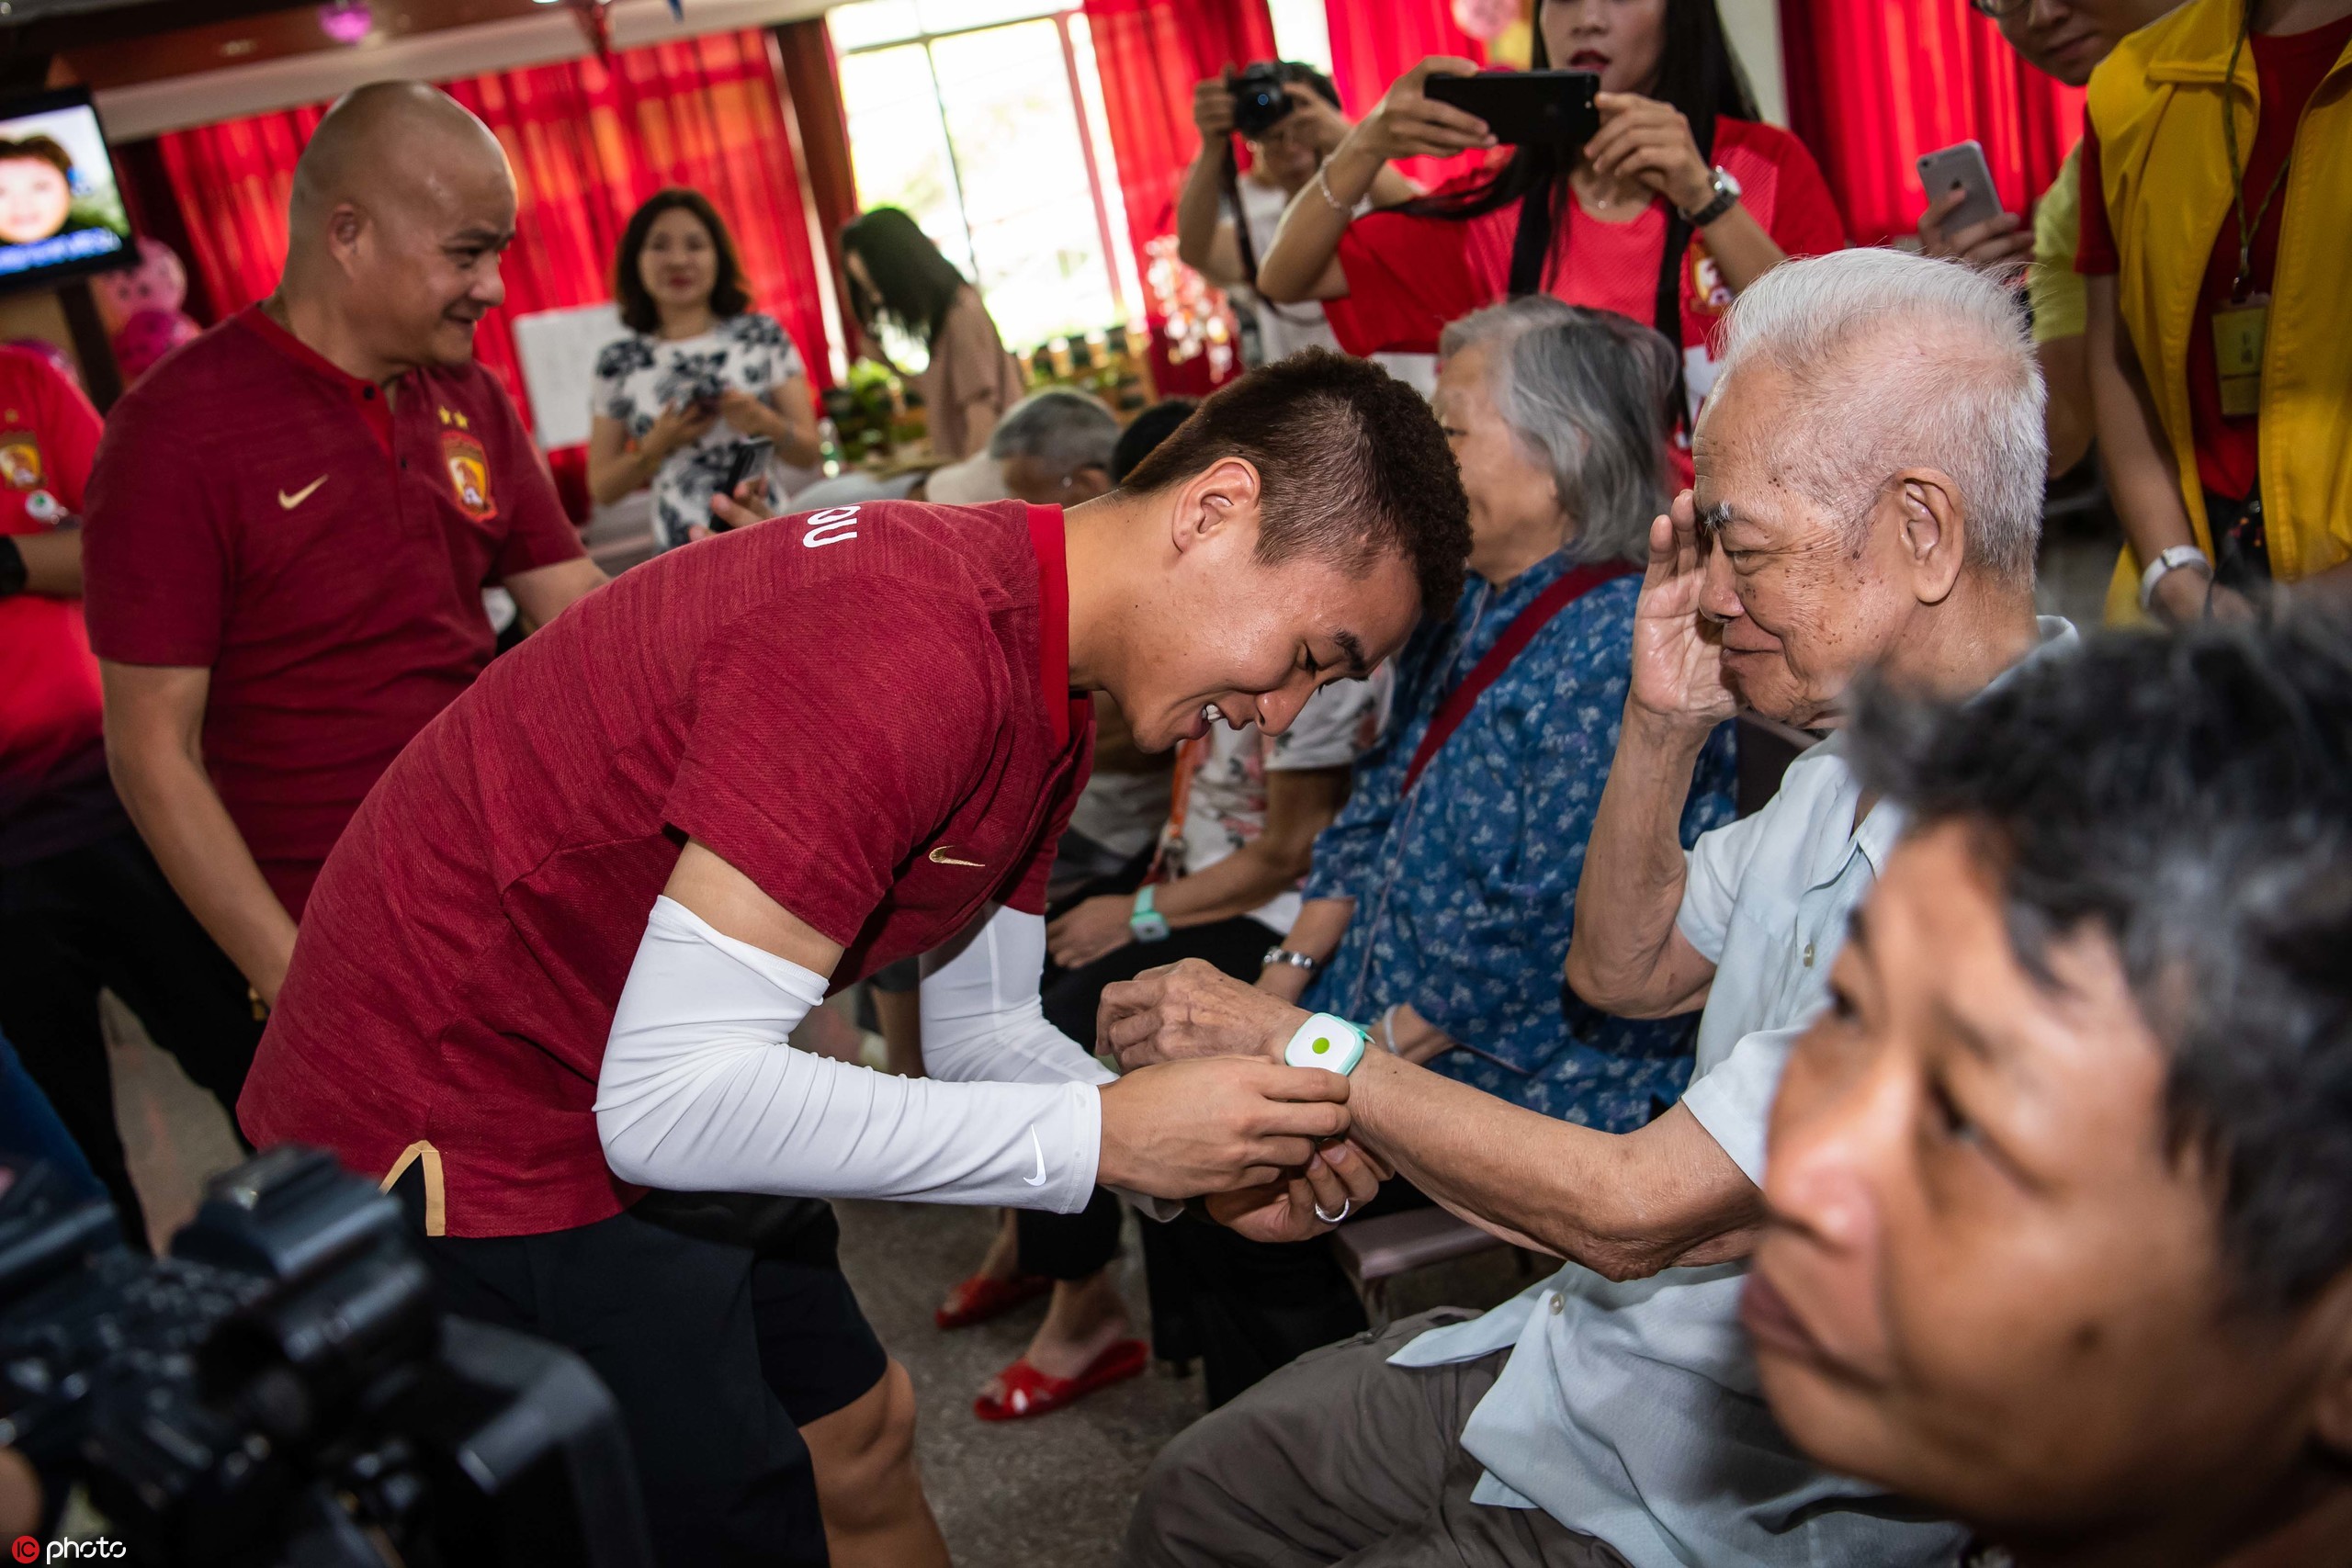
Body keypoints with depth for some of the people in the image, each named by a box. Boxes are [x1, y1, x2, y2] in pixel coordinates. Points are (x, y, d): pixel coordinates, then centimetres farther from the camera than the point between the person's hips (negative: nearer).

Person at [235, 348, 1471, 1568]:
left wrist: (1206, 1157, -9)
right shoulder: (908, 651, -32)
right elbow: (669, 1097, -32)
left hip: (659, 1107, 10)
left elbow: (983, 1028, 8)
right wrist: (1105, 1133, -27)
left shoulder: (1041, 683, 2)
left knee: (860, 1434, 22)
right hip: (458, 1133, -9)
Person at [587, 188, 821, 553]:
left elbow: (809, 453, 7)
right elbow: (601, 489, 7)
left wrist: (765, 423, -12)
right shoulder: (619, 362, 7)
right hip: (682, 556, 0)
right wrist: (655, 446, -9)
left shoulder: (762, 335, 7)